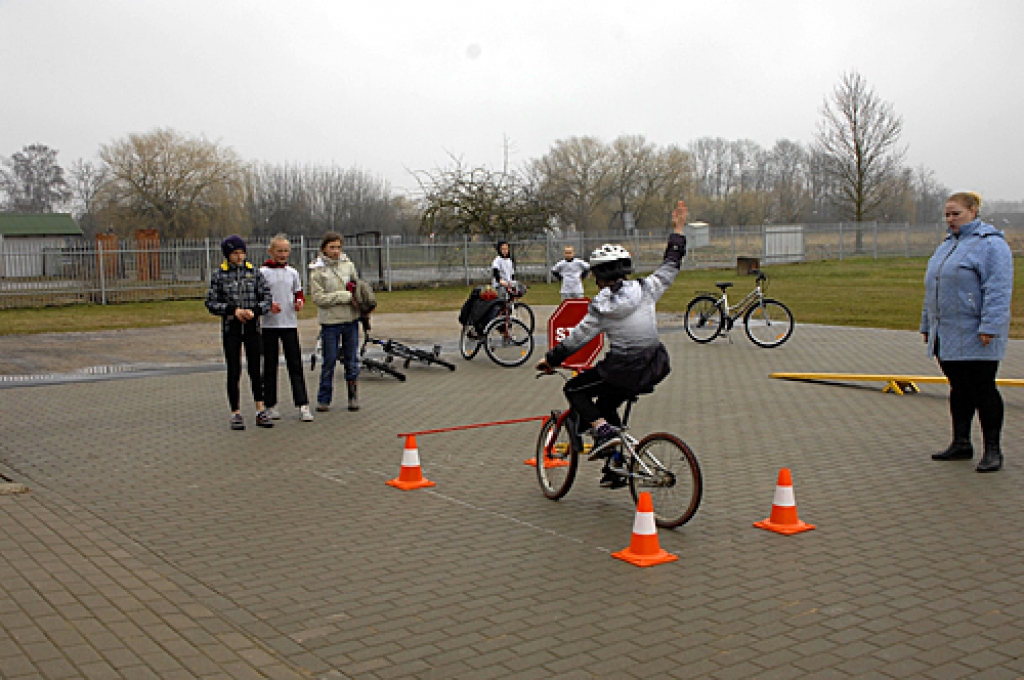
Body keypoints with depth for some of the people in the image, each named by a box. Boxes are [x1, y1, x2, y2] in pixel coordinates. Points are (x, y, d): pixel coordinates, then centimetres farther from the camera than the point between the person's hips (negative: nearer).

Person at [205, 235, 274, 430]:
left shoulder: (254, 272, 3)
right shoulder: (219, 274, -1)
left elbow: (266, 298, 3)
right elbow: (211, 303, -2)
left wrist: (254, 310, -15)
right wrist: (233, 310, -14)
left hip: (252, 326, 1)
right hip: (231, 327, -1)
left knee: (255, 369, 4)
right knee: (234, 371, 2)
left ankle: (260, 411, 11)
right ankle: (236, 413, 10)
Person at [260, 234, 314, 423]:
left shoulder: (292, 272, 9)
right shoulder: (263, 272, -1)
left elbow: (299, 293, 18)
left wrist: (300, 302, -4)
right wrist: (268, 305, -18)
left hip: (289, 323, 2)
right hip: (269, 324, -2)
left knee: (295, 364, -1)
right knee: (270, 366, 6)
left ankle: (302, 405, -1)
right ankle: (270, 405, 15)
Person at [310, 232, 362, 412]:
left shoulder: (348, 264, 7)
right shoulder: (317, 270, -4)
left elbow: (358, 286, 18)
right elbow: (318, 298, -10)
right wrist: (346, 296, -14)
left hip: (351, 319, 3)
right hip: (330, 321, -3)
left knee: (352, 360, 7)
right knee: (329, 361, 2)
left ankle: (353, 397, 16)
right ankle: (323, 399, 13)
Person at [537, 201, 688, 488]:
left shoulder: (601, 310, -11)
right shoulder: (645, 290, -2)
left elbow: (575, 340, -5)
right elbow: (670, 265, 11)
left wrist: (550, 360, 9)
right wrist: (678, 229, 21)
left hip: (623, 372, -6)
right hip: (654, 369, 6)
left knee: (574, 389, 16)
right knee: (605, 405, 26)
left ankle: (602, 430, -5)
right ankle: (616, 466, 26)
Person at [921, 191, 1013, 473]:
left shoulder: (990, 244, -10)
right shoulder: (947, 246, 18)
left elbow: (998, 290, -17)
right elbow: (933, 289, 23)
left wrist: (989, 327, -23)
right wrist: (927, 325, 23)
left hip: (976, 338, -8)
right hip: (947, 336, 8)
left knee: (983, 390, -2)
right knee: (959, 389, 14)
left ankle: (992, 450, 6)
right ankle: (961, 444, 22)